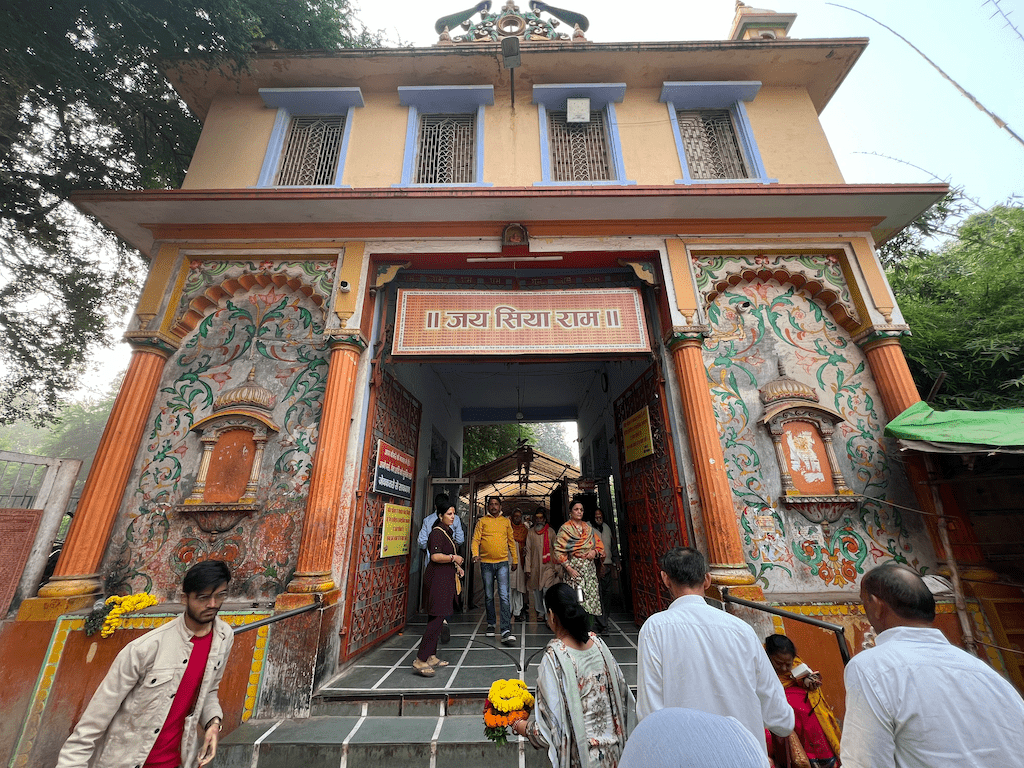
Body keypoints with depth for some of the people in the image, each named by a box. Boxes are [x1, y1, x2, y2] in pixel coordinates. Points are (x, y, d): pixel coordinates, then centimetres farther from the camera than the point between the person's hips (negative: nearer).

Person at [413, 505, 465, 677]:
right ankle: (420, 660, -4)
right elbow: (436, 556, -26)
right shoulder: (437, 533, -16)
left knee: (437, 619, 14)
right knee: (437, 618, -10)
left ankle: (431, 657, 22)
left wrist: (457, 567, 13)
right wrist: (454, 558, -16)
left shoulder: (448, 531, 15)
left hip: (446, 578, 10)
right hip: (437, 579, -10)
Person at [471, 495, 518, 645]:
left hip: (502, 563, 0)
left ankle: (506, 631, -8)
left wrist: (515, 560, 13)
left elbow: (511, 541, 14)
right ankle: (490, 624, 31)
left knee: (504, 596, -9)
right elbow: (476, 539, -2)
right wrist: (475, 554, -20)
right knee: (489, 596, 12)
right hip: (486, 563, 0)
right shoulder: (482, 521, 3)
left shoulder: (506, 521, 8)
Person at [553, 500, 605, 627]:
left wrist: (595, 551, -4)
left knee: (591, 596, 1)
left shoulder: (588, 527, 15)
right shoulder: (565, 528, -1)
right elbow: (559, 551, -6)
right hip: (574, 567, -4)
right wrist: (568, 568, -13)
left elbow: (599, 544, 17)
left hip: (590, 567, 4)